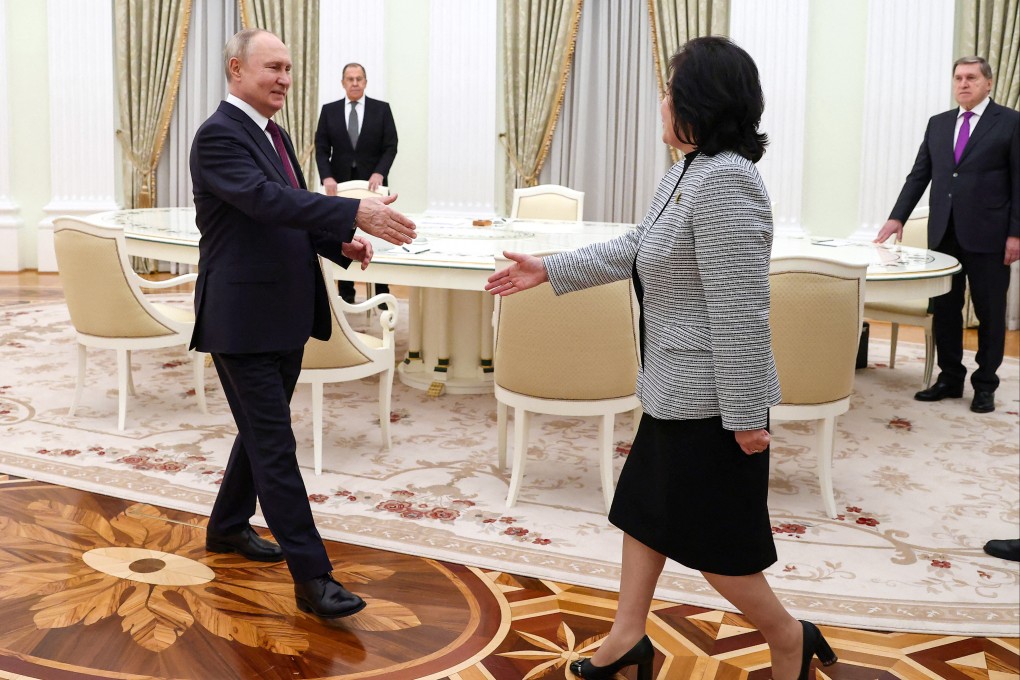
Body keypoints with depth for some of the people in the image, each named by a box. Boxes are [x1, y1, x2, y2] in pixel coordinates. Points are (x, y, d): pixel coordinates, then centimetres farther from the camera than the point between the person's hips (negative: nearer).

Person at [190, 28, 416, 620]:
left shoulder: (274, 134, 14)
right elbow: (269, 200, -31)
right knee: (275, 445, -6)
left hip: (285, 315, 9)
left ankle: (228, 526, 40)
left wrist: (342, 244, -2)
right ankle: (312, 576, -3)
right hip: (244, 318, -9)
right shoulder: (219, 136, -15)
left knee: (261, 432, 21)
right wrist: (356, 213, -40)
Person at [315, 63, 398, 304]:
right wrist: (327, 177, -13)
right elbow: (321, 148, 2)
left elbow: (390, 146, -1)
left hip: (372, 184, -1)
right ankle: (346, 294, 10)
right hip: (340, 185, 1)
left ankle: (383, 294, 7)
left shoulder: (382, 109, 3)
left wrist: (379, 173, -17)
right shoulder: (329, 110, 6)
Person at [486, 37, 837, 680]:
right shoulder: (688, 171, 7)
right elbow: (635, 249, 19)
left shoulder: (725, 181, -24)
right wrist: (550, 270, 18)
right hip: (674, 387, 10)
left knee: (711, 537, 3)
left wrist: (745, 414, -23)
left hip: (711, 398, -10)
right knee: (644, 506, 17)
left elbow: (741, 311, -26)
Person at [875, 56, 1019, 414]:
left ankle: (985, 385, 14)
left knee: (989, 313, 4)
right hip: (943, 233, 5)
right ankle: (950, 379, 21)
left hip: (986, 236, -4)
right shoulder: (938, 124, 13)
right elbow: (919, 175, 14)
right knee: (944, 309, 9)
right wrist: (898, 217, 4)